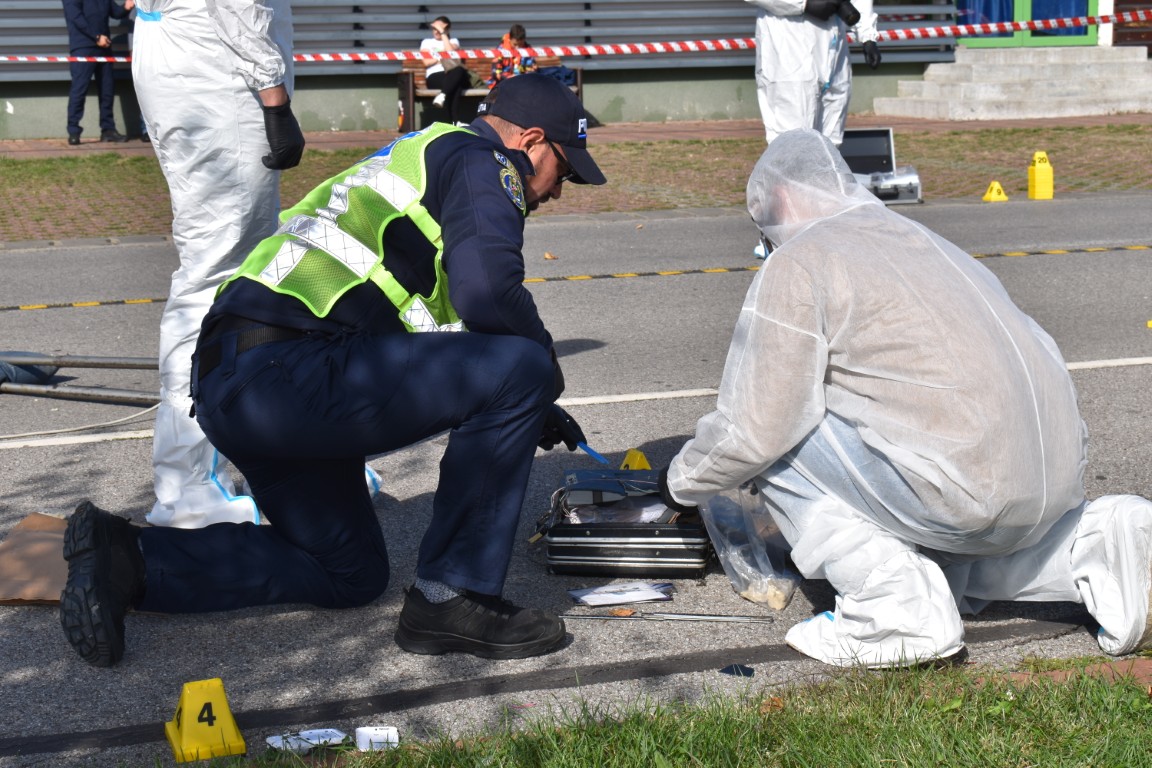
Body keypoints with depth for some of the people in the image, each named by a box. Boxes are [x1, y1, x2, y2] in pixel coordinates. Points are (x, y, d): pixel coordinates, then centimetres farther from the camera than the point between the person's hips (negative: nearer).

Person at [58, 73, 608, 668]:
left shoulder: (422, 155, 30)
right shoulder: (483, 159, 1)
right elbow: (488, 296, -19)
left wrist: (528, 411, 35)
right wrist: (543, 360, 2)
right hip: (284, 376, -10)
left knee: (352, 575, 23)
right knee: (520, 367, -10)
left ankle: (126, 558, 12)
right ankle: (451, 601, -6)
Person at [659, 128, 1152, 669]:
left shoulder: (796, 264, -2)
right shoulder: (921, 240, 24)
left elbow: (755, 427, -6)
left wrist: (682, 481, 13)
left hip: (962, 490, -9)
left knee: (777, 445, 2)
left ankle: (901, 613, -1)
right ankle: (1096, 543, 15)